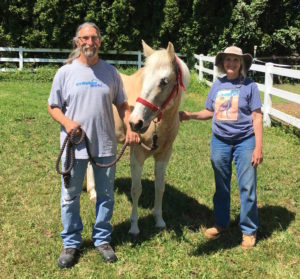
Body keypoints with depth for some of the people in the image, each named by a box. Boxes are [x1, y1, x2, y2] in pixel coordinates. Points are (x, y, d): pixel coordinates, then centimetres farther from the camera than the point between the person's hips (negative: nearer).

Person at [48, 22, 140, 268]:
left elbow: (122, 105, 8)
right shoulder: (65, 72, -2)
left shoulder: (110, 72, 2)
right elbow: (53, 106, 2)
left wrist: (130, 128, -7)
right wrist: (66, 122, -17)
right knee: (70, 197, 9)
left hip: (105, 146, 1)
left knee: (106, 196, 12)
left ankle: (102, 239, 31)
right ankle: (71, 244, 26)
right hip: (74, 146, -1)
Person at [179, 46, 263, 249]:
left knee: (247, 188, 1)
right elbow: (210, 112, 13)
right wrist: (190, 116, -3)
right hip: (220, 142, 4)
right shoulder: (217, 85, 4)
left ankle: (249, 230, 16)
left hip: (244, 142, -4)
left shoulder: (249, 86, -6)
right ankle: (221, 224, 32)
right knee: (221, 186, 15)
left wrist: (258, 147, -12)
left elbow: (257, 117, -8)